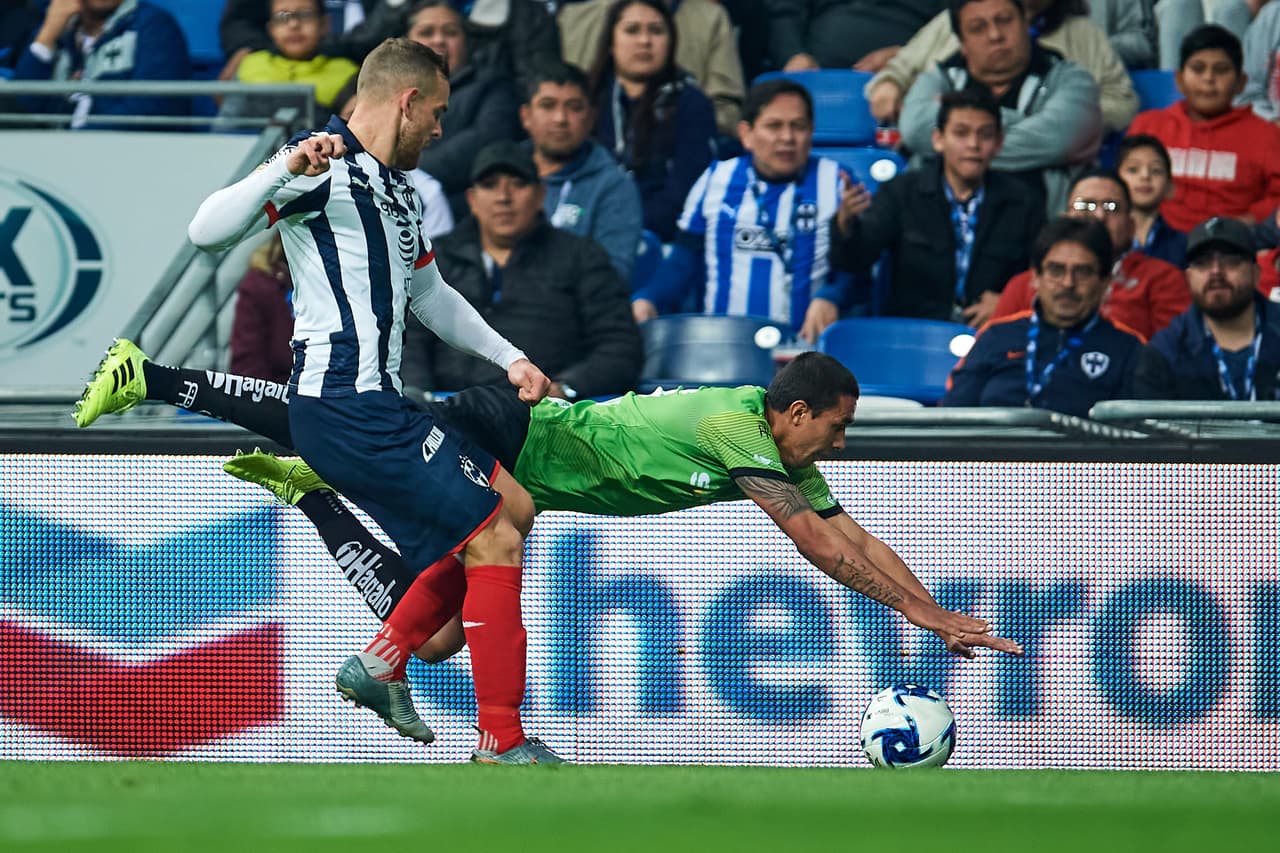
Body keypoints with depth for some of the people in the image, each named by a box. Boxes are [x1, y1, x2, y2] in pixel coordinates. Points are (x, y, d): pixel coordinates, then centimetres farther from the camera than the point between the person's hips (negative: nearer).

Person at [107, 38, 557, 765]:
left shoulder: (397, 188, 20)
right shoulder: (325, 168, -9)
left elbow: (430, 294, 35)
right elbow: (208, 233, -20)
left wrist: (509, 357, 31)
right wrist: (287, 171, -33)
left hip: (376, 403, 10)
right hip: (345, 405, -10)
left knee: (512, 507, 16)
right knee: (495, 540, -9)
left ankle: (382, 663, 16)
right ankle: (502, 744, -6)